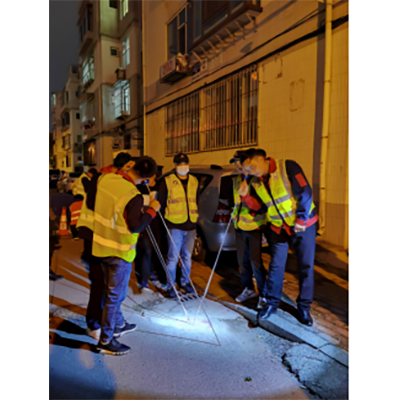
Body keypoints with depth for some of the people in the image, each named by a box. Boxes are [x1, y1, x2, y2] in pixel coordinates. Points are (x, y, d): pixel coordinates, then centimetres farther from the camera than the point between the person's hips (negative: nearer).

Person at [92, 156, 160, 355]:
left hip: (101, 245, 8)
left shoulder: (105, 179, -5)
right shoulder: (134, 196, -27)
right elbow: (135, 226, -24)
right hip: (119, 251, -8)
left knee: (113, 291, 23)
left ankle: (118, 324, 42)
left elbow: (93, 204, 11)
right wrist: (152, 210, -15)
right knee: (116, 295, 7)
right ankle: (105, 341, 20)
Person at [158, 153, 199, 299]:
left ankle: (185, 282, 31)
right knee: (173, 258, 0)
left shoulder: (194, 181, 10)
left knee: (187, 257, 15)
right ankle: (170, 286, 15)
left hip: (191, 226, 5)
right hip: (175, 226, -4)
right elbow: (161, 202, -1)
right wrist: (167, 217, -1)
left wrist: (195, 215, 12)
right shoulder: (167, 181, -4)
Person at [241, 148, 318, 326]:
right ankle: (272, 303, 24)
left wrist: (301, 221, -20)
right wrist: (246, 195, -11)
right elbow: (259, 207, 4)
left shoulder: (287, 167, -16)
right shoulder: (258, 182, 1)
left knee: (306, 266, 5)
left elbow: (306, 192, -18)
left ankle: (304, 307, 22)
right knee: (276, 266, 7)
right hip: (278, 228, 4)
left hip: (303, 225, -4)